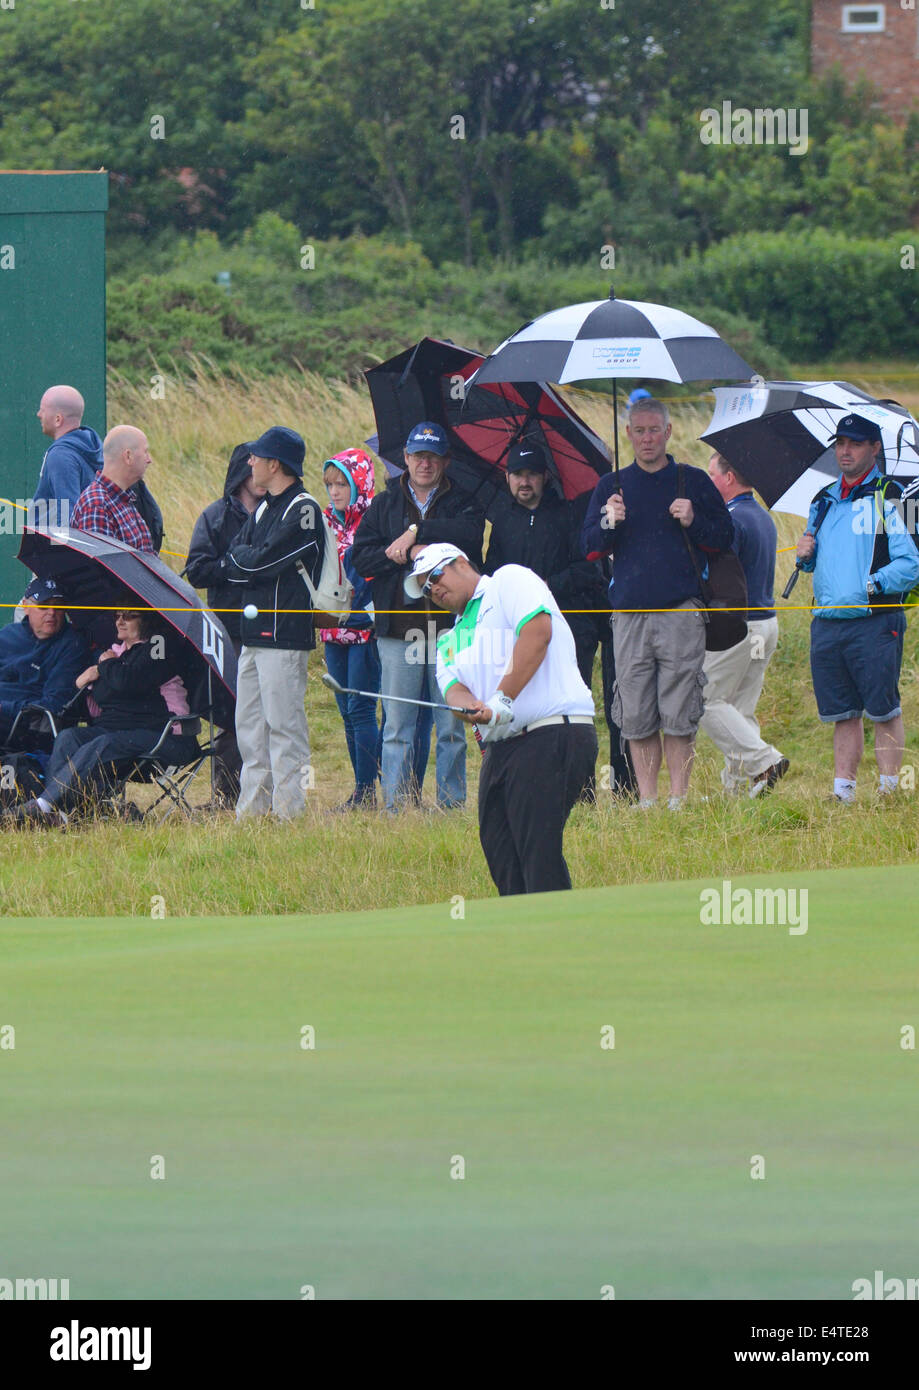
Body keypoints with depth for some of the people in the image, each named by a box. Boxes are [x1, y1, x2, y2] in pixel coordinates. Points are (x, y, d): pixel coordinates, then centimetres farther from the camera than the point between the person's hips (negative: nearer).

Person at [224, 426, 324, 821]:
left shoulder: (302, 510, -10)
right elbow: (232, 563, 13)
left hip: (285, 634, -9)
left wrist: (243, 558, 0)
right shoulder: (264, 509, 19)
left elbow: (261, 561, -18)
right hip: (254, 631, 9)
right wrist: (247, 561, -5)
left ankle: (289, 813, -8)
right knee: (249, 727, 10)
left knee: (283, 724, -9)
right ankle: (251, 812, 14)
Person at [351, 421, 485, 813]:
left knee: (451, 727, 1)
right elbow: (360, 556, 5)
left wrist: (416, 533, -15)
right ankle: (395, 807, 1)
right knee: (397, 727, -1)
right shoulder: (384, 505, 14)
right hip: (398, 629, 1)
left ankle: (452, 805, 6)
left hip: (449, 629, -1)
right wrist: (395, 555, -12)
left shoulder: (462, 503, 8)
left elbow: (470, 532, -15)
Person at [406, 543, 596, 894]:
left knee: (538, 851, -16)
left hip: (553, 735, -8)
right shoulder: (450, 641, 26)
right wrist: (474, 709, -18)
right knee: (497, 849, 3)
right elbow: (453, 689, 8)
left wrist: (503, 698, -17)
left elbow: (537, 630, -12)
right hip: (500, 745, 8)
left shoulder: (510, 580, 5)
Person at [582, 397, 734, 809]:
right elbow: (589, 548, 11)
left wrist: (693, 523, -7)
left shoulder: (693, 482, 10)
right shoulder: (611, 486, 15)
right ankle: (647, 801, 5)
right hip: (629, 615, 2)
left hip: (680, 614, -2)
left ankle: (678, 801, -2)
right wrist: (609, 525, -9)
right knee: (636, 715, -1)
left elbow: (725, 537, 11)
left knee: (679, 715, -6)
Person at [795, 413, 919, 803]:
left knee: (883, 711, -5)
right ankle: (843, 790, 11)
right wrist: (806, 555, 5)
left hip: (874, 621, -6)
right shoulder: (824, 501, 18)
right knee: (843, 713, 9)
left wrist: (873, 585, -19)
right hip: (827, 622, 6)